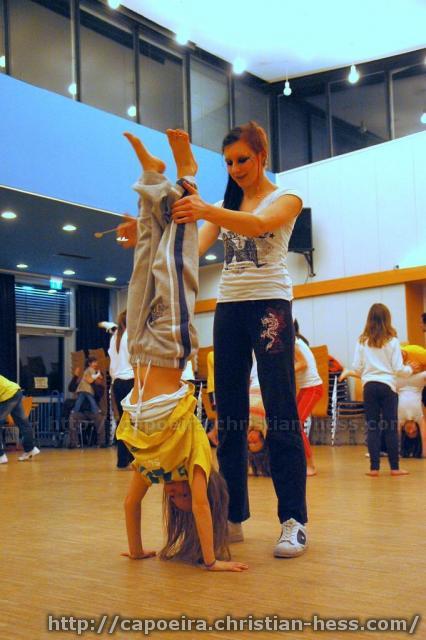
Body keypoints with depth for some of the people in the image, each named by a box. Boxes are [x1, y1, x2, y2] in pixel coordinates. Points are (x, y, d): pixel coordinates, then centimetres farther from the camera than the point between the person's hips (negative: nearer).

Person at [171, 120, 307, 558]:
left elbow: (259, 224, -21)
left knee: (281, 411, -8)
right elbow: (192, 249, 2)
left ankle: (293, 520, -5)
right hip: (228, 308, 5)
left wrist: (206, 211, -38)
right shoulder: (225, 206, 18)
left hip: (269, 303, -5)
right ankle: (232, 515, 9)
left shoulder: (285, 198, 3)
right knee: (229, 414, 3)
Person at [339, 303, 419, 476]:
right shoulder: (392, 341, -2)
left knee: (372, 428, 4)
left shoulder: (362, 341, 3)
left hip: (369, 386, 2)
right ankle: (394, 467, 7)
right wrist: (410, 369, 18)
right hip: (388, 385, -1)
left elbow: (357, 368, 4)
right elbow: (398, 369, -2)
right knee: (391, 428, 4)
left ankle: (374, 467, 4)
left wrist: (347, 372, 26)